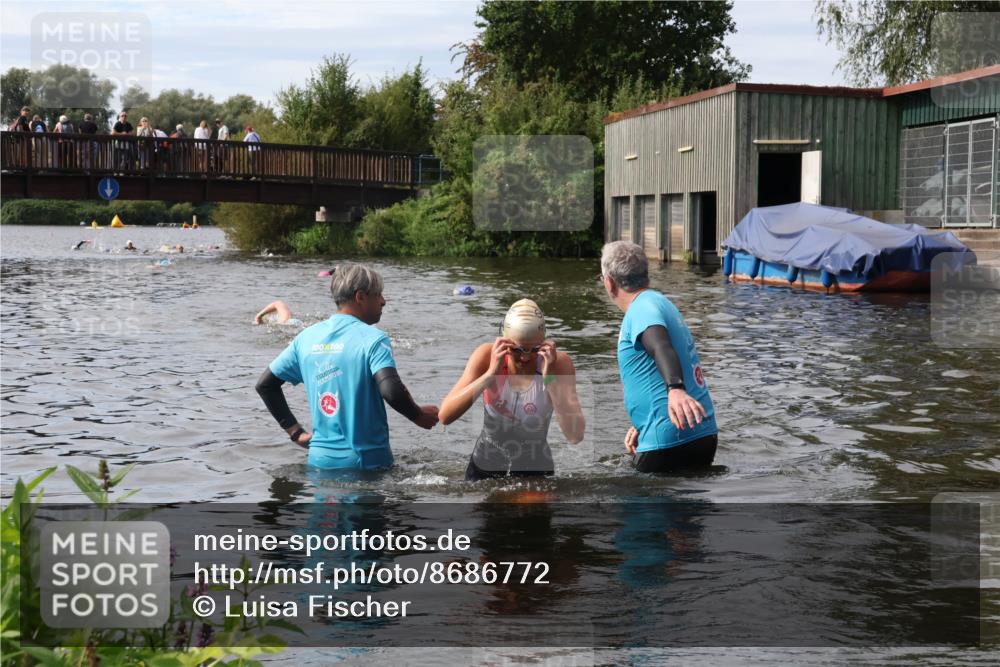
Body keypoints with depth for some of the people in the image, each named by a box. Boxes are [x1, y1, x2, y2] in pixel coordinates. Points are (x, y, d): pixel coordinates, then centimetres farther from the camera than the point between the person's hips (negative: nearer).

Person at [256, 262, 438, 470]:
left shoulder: (306, 337, 7)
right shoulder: (373, 339, -11)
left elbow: (265, 384, 12)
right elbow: (391, 391, -25)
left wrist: (295, 431, 13)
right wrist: (418, 416, -6)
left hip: (319, 459, 5)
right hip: (366, 461, -5)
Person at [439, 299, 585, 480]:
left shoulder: (559, 363, -16)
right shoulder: (487, 355, -15)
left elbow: (575, 436, -25)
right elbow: (445, 416, -24)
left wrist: (550, 379, -30)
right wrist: (491, 373, -31)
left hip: (536, 472, 1)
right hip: (484, 469, -1)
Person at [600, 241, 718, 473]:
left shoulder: (643, 307, -10)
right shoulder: (661, 302, 20)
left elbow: (661, 347, -33)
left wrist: (675, 389, -50)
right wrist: (641, 427, 28)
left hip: (669, 443, -9)